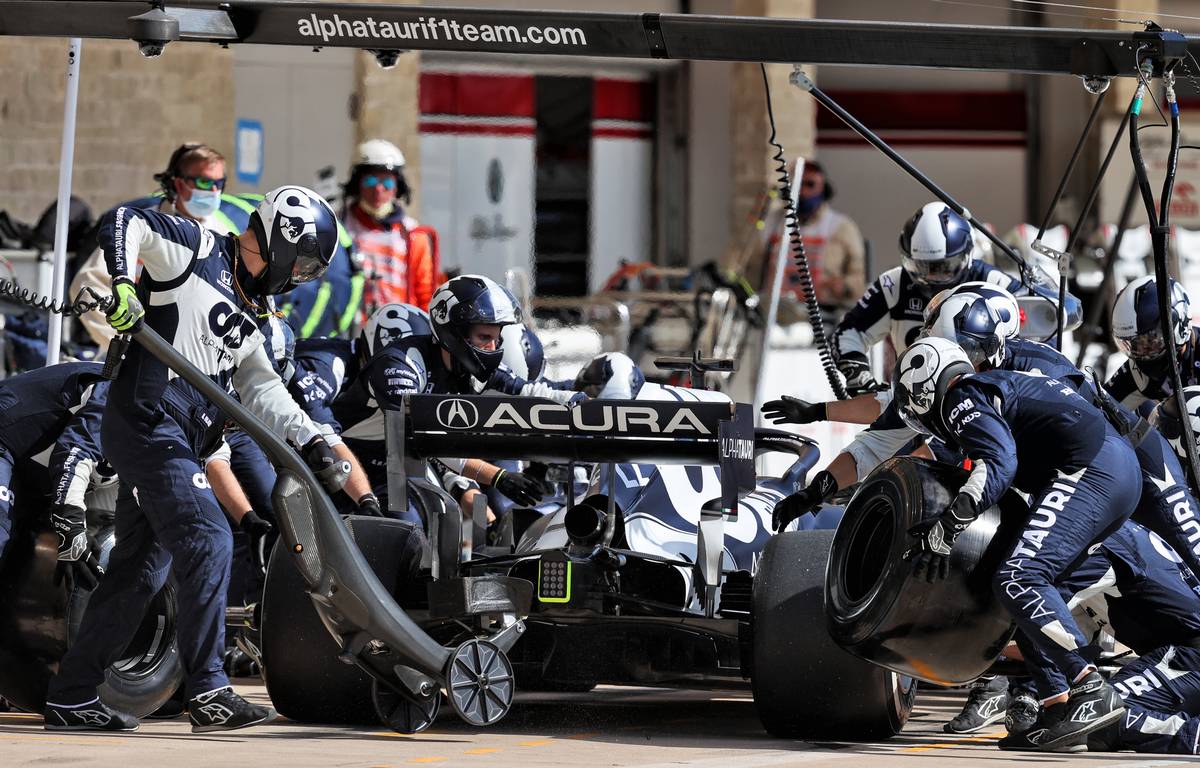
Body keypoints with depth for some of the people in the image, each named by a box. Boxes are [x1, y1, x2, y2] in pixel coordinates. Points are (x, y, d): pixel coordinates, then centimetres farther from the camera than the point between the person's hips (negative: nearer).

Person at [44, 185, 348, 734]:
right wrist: (124, 284, -31)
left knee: (140, 568, 11)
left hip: (177, 441, 10)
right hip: (148, 421, -10)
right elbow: (124, 223, -14)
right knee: (207, 541, -17)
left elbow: (261, 390, 14)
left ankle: (71, 697, 17)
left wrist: (310, 441, 0)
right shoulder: (197, 248, -3)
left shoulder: (247, 319, 21)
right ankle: (207, 692, -18)